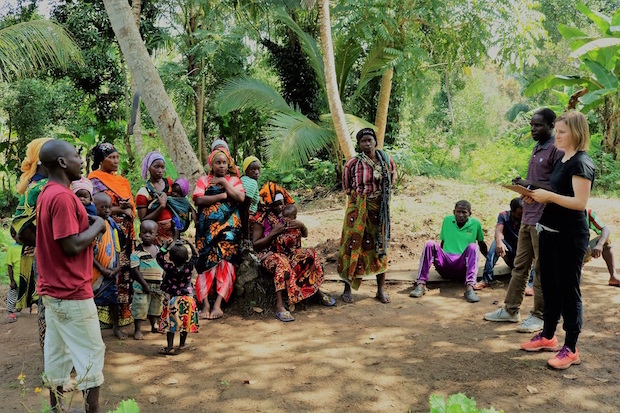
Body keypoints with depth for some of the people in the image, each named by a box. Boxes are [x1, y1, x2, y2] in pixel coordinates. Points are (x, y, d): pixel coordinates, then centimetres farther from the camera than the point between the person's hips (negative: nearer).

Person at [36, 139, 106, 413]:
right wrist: (97, 225, -10)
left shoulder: (47, 192, 11)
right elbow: (73, 246, -24)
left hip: (53, 288, 10)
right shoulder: (62, 196, -20)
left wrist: (87, 223, 8)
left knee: (58, 351, 16)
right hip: (71, 291, -10)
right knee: (91, 353, 1)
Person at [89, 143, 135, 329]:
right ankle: (108, 314, -3)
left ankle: (124, 311, 11)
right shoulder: (95, 180, -1)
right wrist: (121, 209, -8)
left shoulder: (122, 181, 19)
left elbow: (131, 206, 18)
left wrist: (129, 211, -5)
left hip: (125, 232, 6)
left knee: (125, 270, 4)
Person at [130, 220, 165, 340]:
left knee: (156, 306, 18)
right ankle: (137, 330, 12)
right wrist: (144, 284, -18)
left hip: (158, 285, 5)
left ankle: (154, 325, 36)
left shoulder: (159, 250, 6)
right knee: (140, 308, -1)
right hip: (142, 285, -5)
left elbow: (163, 267, 13)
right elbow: (135, 270, -15)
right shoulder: (137, 251, -12)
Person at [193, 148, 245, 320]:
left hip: (229, 228, 0)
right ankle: (205, 305, -9)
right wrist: (222, 196, -8)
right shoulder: (203, 180, 14)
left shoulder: (234, 180, 14)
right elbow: (198, 199, -5)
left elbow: (241, 198, -5)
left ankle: (218, 304, -14)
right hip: (207, 228, 0)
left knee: (225, 263, -13)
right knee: (206, 263, -9)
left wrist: (224, 182, -3)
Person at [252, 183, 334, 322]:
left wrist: (301, 225, -9)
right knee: (281, 262, -39)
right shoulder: (260, 219, -4)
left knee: (310, 254, -19)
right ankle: (280, 306, -46)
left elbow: (305, 234, 15)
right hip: (269, 255, -5)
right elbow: (255, 245, -9)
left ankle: (317, 292, -4)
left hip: (288, 252, 5)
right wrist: (273, 233, -19)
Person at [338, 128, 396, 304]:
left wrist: (382, 196, 11)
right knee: (353, 245, -1)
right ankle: (347, 289, 10)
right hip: (358, 209, -3)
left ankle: (381, 289, 19)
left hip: (379, 210, 3)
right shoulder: (353, 163, -7)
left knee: (379, 247, 9)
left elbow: (391, 180, 17)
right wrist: (358, 197, 7)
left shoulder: (387, 160, 1)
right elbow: (346, 187, 6)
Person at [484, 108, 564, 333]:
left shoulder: (557, 150, -11)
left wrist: (532, 185, -21)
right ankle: (510, 309, 21)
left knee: (542, 270, 2)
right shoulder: (536, 148, 16)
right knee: (520, 266, 13)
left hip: (544, 219, -9)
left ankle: (539, 315, 12)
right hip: (527, 217, 9)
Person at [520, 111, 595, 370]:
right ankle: (548, 336, 30)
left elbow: (580, 202, -22)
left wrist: (549, 196, -21)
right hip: (549, 231, 9)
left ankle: (571, 349, 10)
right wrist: (539, 197, 5)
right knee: (549, 286, 16)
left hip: (570, 236, -9)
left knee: (568, 290, -1)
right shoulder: (562, 160, 13)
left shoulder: (581, 163, -14)